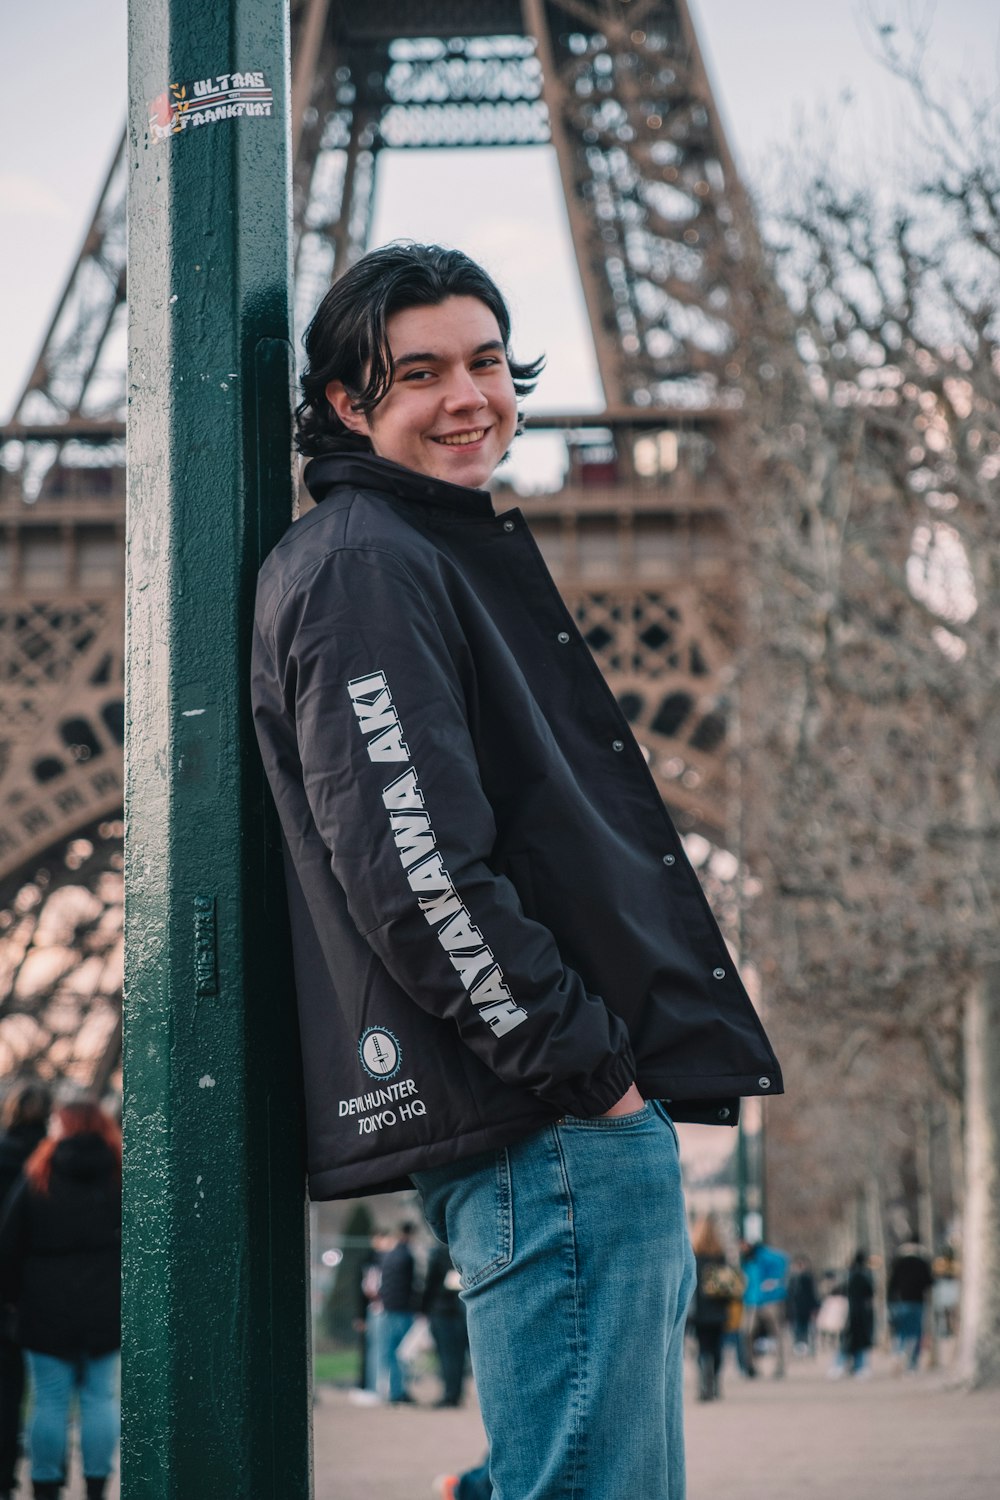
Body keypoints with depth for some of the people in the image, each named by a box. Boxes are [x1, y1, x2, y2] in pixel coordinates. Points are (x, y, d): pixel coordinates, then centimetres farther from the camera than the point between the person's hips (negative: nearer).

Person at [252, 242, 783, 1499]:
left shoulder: (454, 554, 23)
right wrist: (587, 1068, -17)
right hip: (541, 1130, -11)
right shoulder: (362, 568, -10)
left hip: (584, 1114, 11)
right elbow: (416, 870, -20)